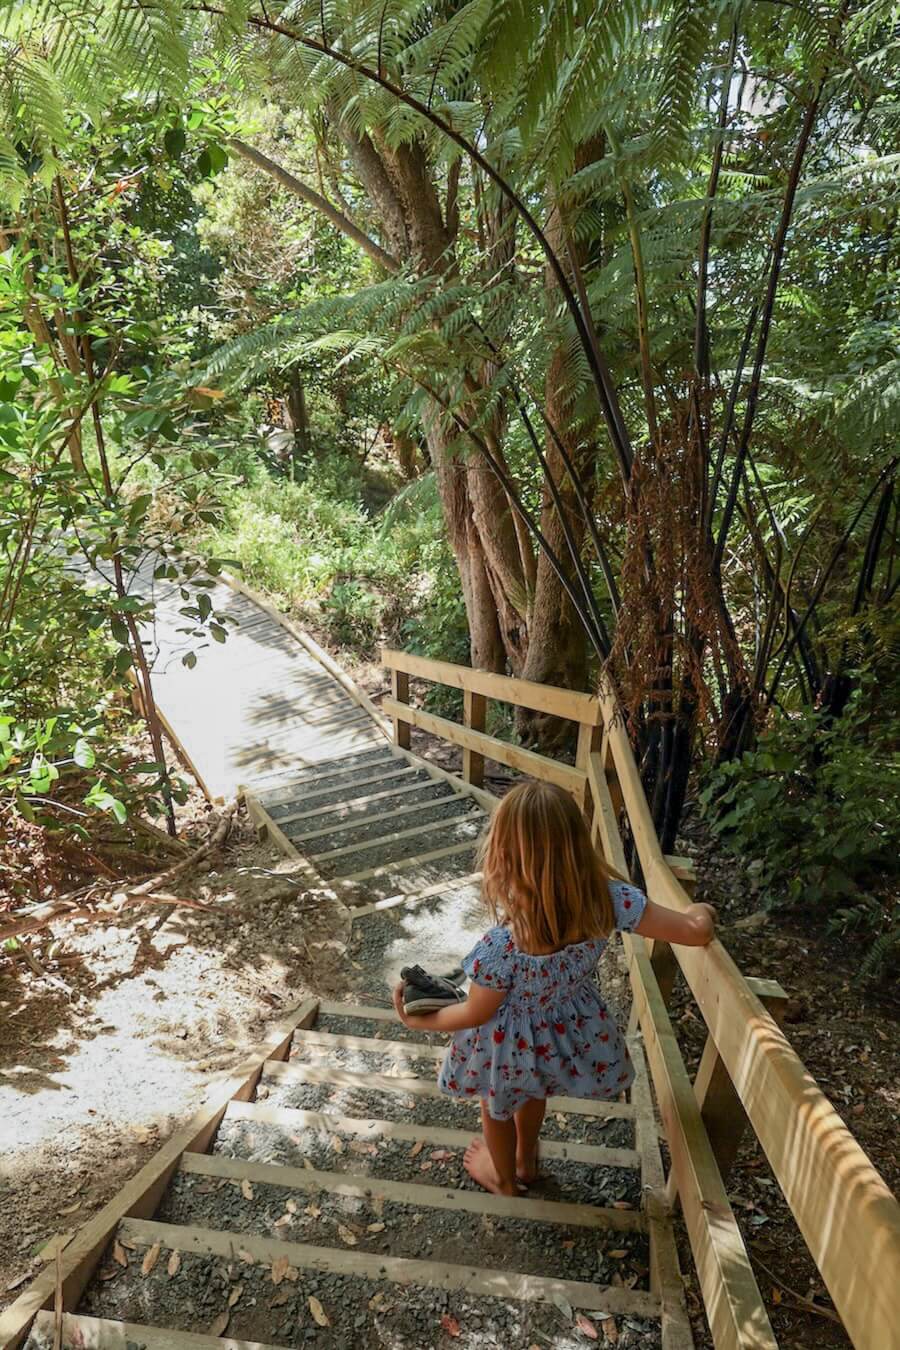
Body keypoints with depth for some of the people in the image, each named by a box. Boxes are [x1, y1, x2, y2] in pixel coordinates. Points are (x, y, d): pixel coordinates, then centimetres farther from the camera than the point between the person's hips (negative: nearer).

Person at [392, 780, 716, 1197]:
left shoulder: (502, 946, -41)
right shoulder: (609, 899, -31)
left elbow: (477, 1013, -22)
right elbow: (695, 932, -22)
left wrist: (422, 1021, -3)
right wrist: (700, 911, 2)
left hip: (514, 1044, -4)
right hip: (573, 1028, 4)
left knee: (497, 1106, 31)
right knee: (531, 1090, 37)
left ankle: (504, 1178, 60)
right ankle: (525, 1161, 64)